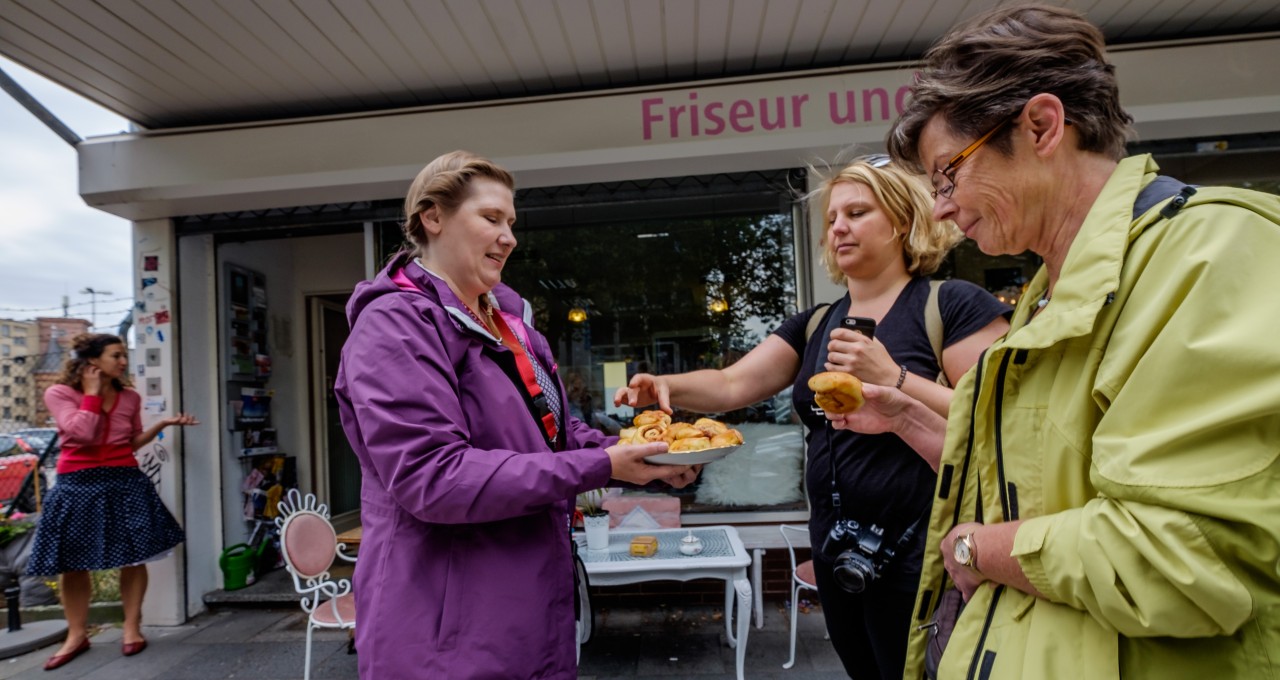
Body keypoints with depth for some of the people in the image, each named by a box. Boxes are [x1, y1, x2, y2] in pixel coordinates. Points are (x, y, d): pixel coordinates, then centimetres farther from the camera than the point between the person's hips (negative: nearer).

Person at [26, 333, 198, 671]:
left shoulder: (130, 397, 7)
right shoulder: (59, 393, -3)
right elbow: (82, 432, -19)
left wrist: (164, 423, 3)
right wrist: (92, 392, -10)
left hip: (125, 481, 2)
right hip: (78, 484, -2)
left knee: (133, 556, 3)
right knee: (72, 563, 6)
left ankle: (132, 628, 17)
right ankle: (77, 635, 22)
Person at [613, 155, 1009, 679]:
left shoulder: (954, 305, -9)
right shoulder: (814, 325, 8)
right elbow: (731, 385, 1)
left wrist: (894, 379, -25)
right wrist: (666, 385, -17)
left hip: (918, 555, -6)